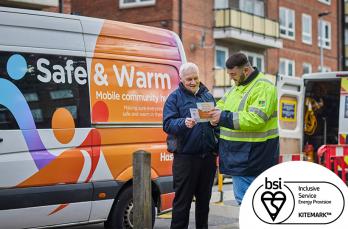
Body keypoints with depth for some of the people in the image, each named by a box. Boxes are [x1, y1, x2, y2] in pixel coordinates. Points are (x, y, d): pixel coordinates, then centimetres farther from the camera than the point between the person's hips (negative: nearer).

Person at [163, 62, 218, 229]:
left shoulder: (208, 96, 14)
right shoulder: (175, 98, -1)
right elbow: (167, 124, -11)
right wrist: (184, 123, -29)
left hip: (208, 156, 5)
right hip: (185, 157, -5)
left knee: (204, 199, 15)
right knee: (182, 200, -2)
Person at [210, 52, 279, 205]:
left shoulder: (263, 87, -15)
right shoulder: (238, 86, 16)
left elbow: (255, 119, -25)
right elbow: (222, 103, 26)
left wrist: (224, 117, -23)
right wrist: (216, 113, 1)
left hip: (252, 157, -9)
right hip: (238, 155, 9)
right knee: (242, 198, 15)